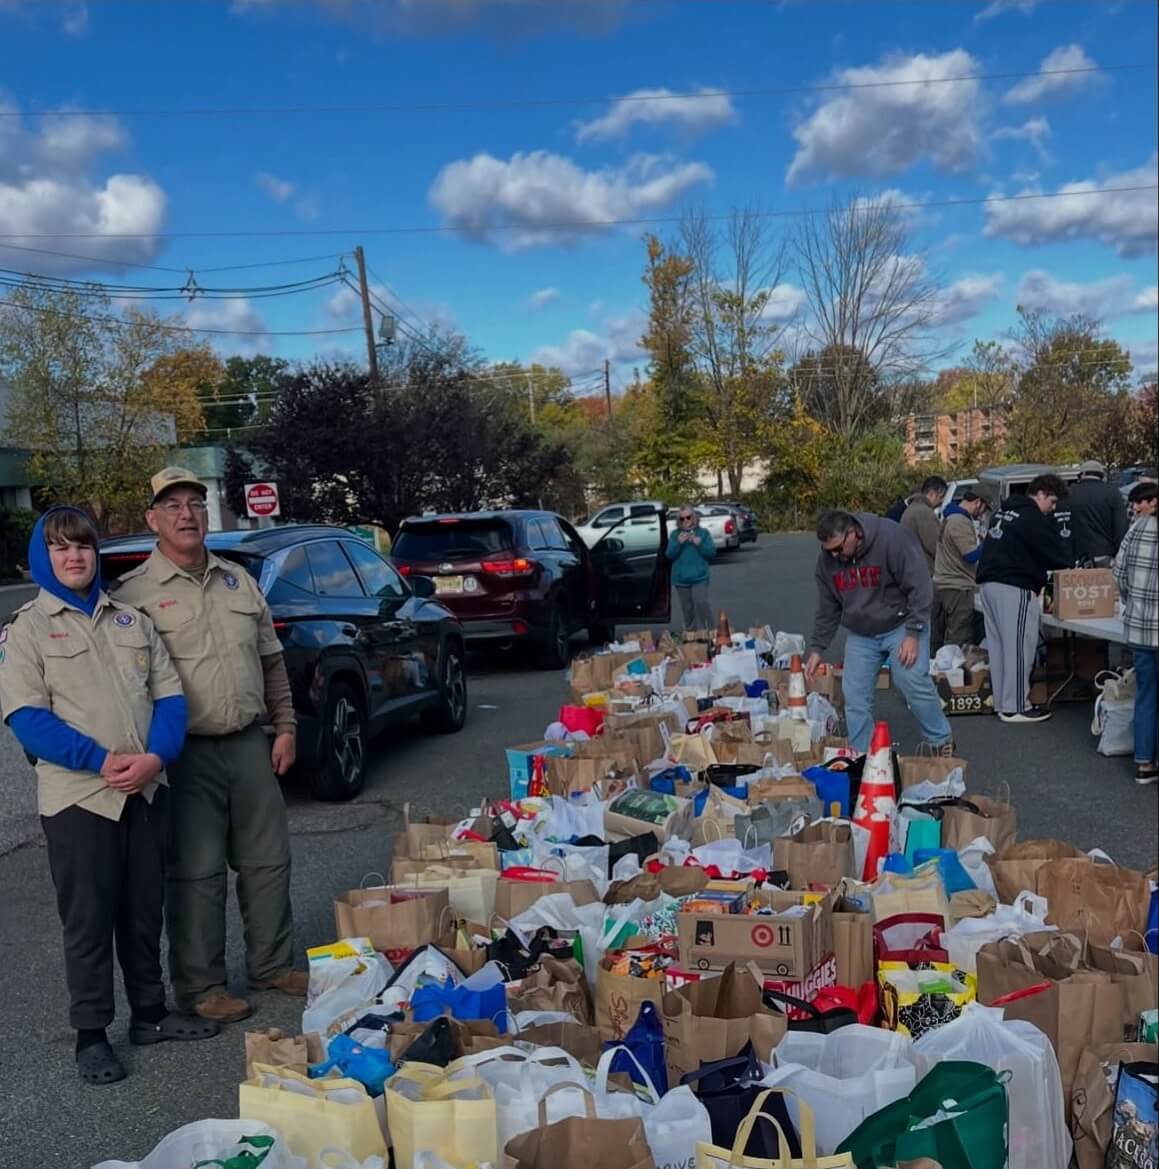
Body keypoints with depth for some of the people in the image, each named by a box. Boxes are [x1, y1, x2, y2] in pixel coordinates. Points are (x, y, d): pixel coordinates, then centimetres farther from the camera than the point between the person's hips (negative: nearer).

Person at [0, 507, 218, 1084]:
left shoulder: (133, 621, 12)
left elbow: (169, 695, 6)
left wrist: (155, 756, -12)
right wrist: (99, 760, -19)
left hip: (147, 790, 4)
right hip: (77, 797, -4)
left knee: (144, 911, 14)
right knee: (88, 920, 3)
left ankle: (150, 1013, 29)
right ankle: (91, 1035, 16)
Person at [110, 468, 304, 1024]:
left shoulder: (239, 581, 11)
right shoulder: (133, 593, -5)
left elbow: (272, 662, 16)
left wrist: (284, 727, 11)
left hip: (250, 744, 5)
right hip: (186, 754, -5)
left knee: (267, 861, 13)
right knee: (197, 873, 1)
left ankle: (271, 965, 29)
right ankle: (200, 987, 16)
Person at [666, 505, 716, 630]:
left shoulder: (703, 533, 5)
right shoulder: (675, 534, 8)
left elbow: (712, 552, 0)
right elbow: (669, 555, 0)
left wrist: (699, 544, -15)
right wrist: (678, 543, -15)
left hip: (699, 577, -2)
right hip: (681, 579, 2)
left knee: (701, 604, -17)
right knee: (687, 609, 7)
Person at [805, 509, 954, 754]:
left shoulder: (891, 538, -23)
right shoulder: (827, 560, -5)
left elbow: (920, 587, -21)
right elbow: (827, 610, 5)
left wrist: (913, 634, -22)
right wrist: (817, 649, 2)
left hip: (900, 626, -5)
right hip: (860, 635, 5)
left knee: (913, 683, -15)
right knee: (855, 696, 0)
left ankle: (942, 741, 7)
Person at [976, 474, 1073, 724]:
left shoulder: (1004, 509, 19)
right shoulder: (1035, 518, -9)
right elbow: (1057, 551, -10)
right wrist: (1072, 564, 10)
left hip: (988, 582, 9)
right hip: (1013, 588, -9)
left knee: (998, 645, 11)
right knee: (1019, 647, -5)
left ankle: (1002, 703, 16)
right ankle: (1016, 708, -2)